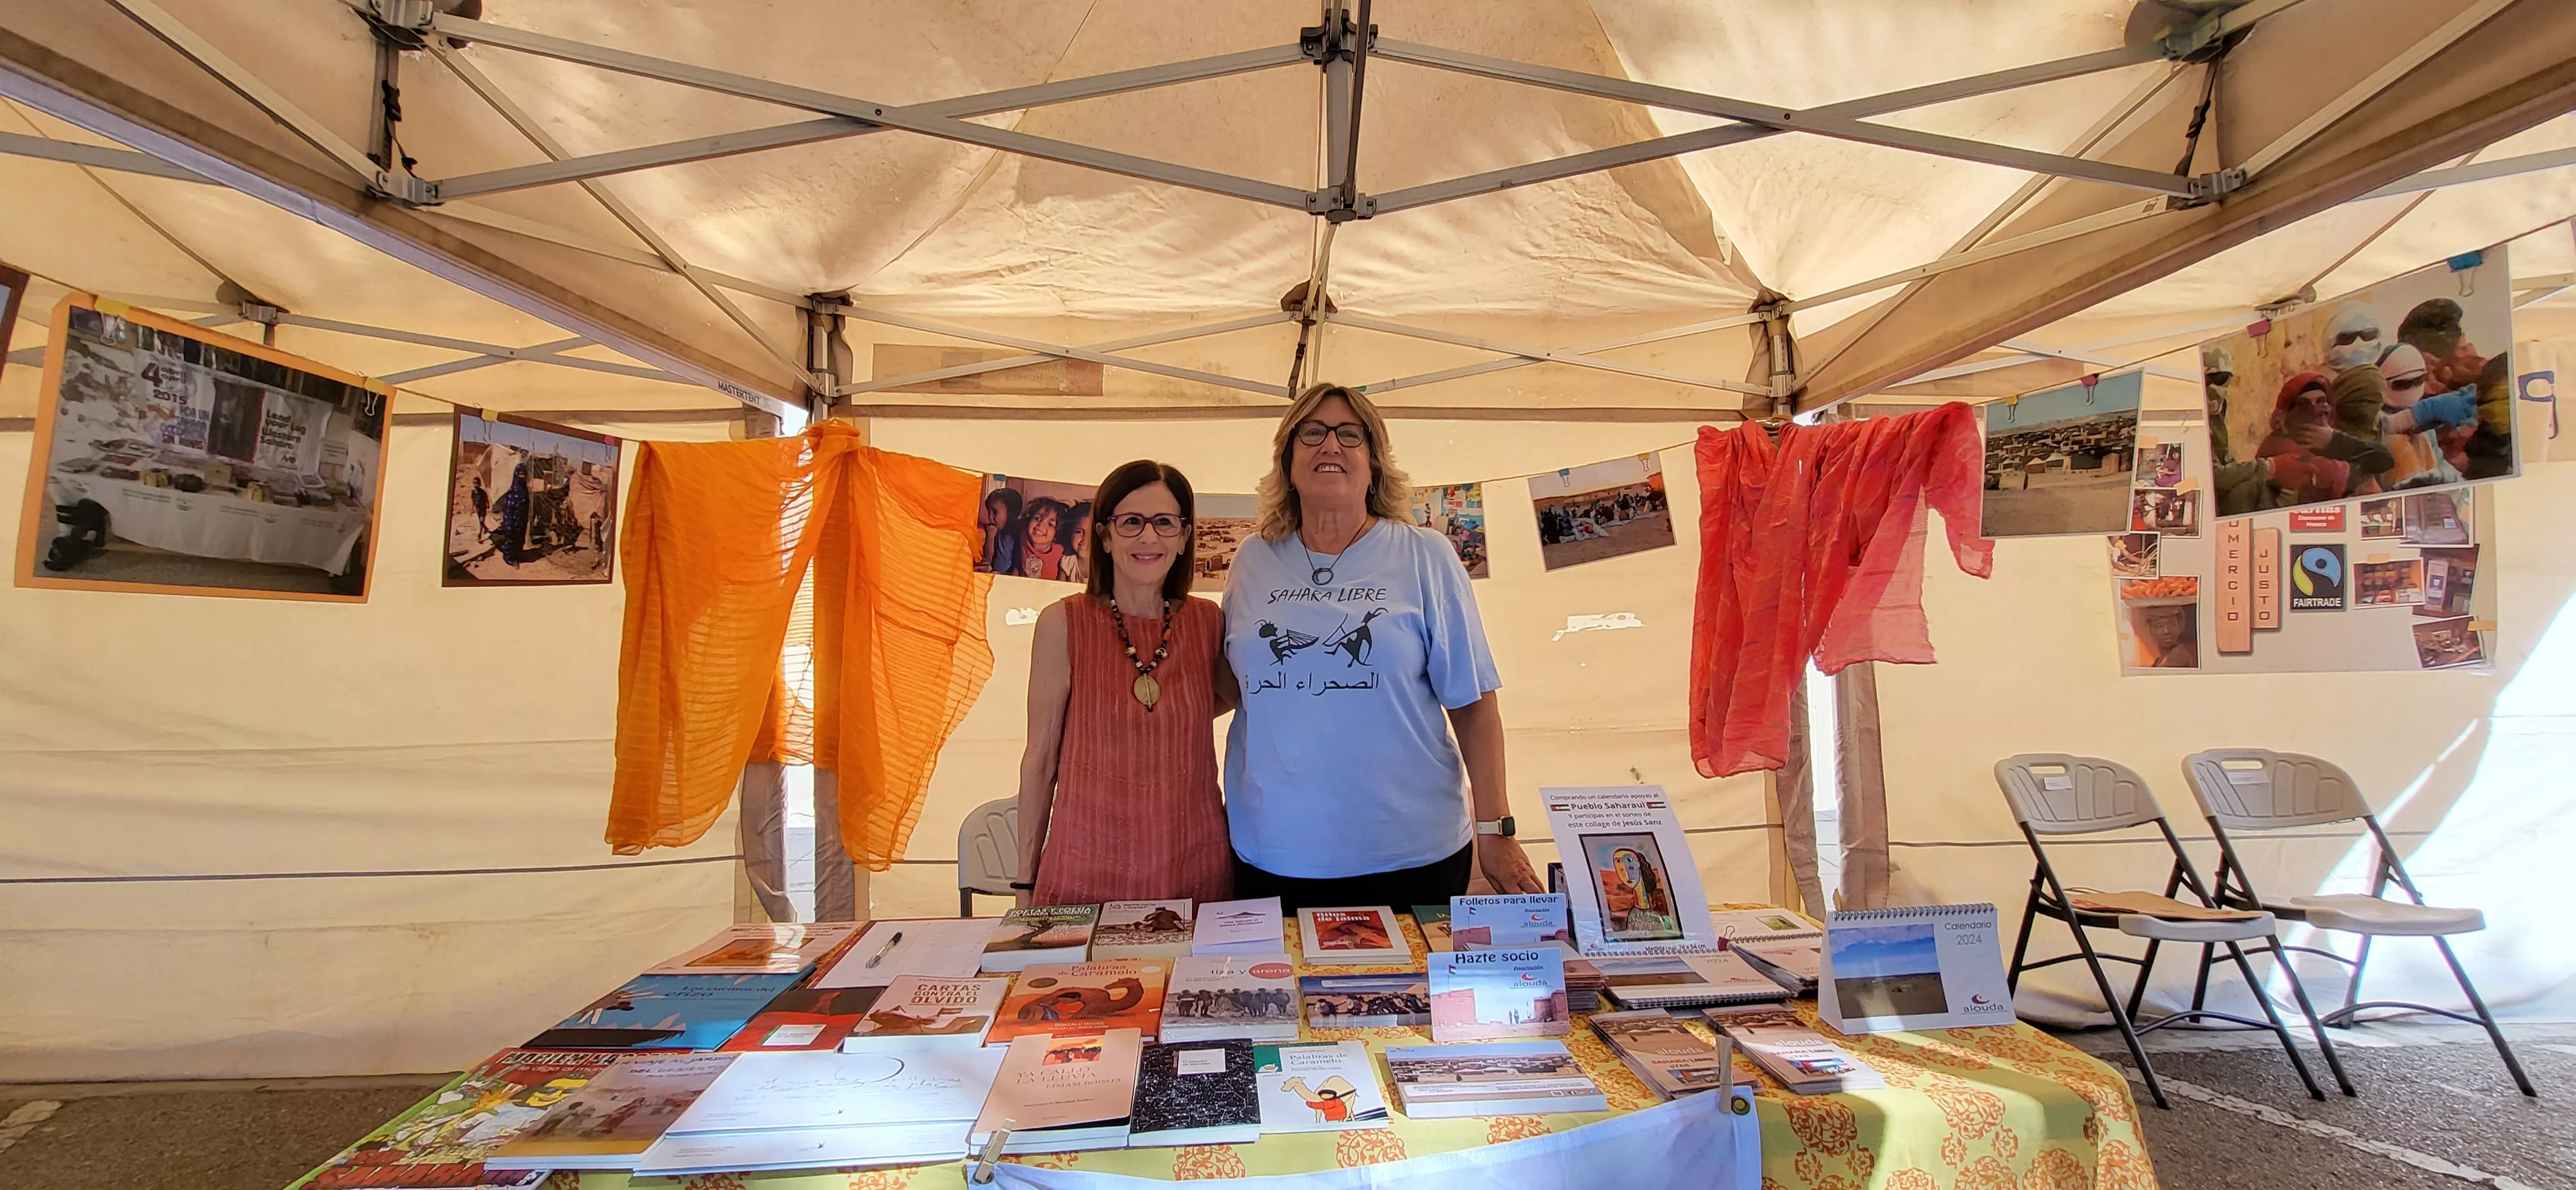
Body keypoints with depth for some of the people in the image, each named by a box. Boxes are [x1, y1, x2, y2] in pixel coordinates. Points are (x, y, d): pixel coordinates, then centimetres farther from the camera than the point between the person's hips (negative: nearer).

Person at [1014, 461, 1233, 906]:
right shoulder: (1064, 623, -6)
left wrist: (1175, 719, 6)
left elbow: (1240, 695, 21)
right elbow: (1040, 757, -2)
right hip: (1088, 866, -2)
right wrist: (1026, 883, 1)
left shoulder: (1207, 621, 0)